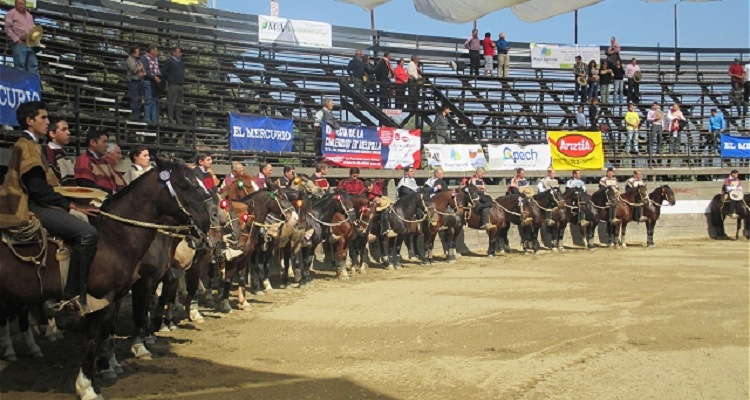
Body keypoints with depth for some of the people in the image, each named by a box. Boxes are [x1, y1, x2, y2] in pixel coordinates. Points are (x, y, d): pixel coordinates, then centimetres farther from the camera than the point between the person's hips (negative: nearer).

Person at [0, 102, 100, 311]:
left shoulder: (30, 145, 21)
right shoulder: (26, 146, -11)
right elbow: (38, 188, -19)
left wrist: (68, 203, 11)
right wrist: (70, 205, -16)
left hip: (34, 205, 11)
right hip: (32, 208, -11)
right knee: (87, 233, -24)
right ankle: (76, 296, -22)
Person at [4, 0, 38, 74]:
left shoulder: (29, 15, 21)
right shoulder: (11, 13, -1)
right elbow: (8, 28, -7)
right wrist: (17, 40, -15)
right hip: (19, 44, -6)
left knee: (33, 65, 5)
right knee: (20, 66, -6)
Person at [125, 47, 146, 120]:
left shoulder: (140, 60, 17)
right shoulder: (130, 59, -4)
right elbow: (134, 69, -17)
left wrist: (143, 74, -11)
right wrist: (140, 67, 1)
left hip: (140, 81, 7)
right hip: (133, 81, -7)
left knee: (139, 100, 7)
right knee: (134, 100, -7)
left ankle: (137, 116, 12)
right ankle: (134, 117, -4)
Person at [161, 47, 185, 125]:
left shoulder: (181, 62, 19)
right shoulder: (169, 61, 1)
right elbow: (163, 72, -4)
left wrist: (183, 82, 14)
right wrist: (170, 79, -5)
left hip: (181, 85, 7)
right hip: (173, 85, -6)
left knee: (179, 105, 9)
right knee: (171, 103, -8)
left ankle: (179, 122, 11)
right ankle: (171, 121, -8)